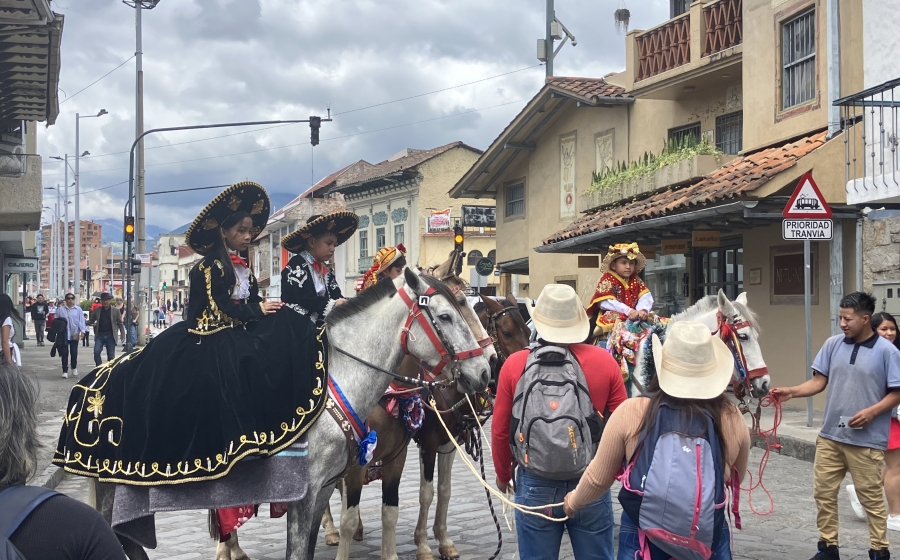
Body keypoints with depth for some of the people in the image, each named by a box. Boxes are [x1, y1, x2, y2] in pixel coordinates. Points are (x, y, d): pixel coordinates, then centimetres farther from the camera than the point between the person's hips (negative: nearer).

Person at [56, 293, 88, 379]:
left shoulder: (78, 310, 3)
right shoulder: (60, 309, 2)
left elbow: (81, 320, 2)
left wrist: (82, 331, -6)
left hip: (74, 335, 0)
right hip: (63, 335, 0)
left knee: (74, 352, 3)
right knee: (64, 353, 1)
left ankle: (74, 368, 25)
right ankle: (65, 371, 5)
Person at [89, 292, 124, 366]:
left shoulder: (115, 311, 3)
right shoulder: (97, 310, 8)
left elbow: (120, 323, 4)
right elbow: (91, 321, 16)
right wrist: (93, 324, -6)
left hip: (110, 335, -1)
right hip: (99, 335, 1)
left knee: (111, 355, 2)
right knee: (96, 352, -11)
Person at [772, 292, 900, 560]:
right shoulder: (833, 344, 4)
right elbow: (819, 381, 6)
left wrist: (872, 411, -20)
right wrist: (791, 392, -9)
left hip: (866, 440, -5)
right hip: (830, 435, 5)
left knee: (870, 497, 5)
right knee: (824, 492, 10)